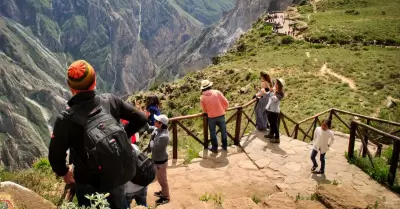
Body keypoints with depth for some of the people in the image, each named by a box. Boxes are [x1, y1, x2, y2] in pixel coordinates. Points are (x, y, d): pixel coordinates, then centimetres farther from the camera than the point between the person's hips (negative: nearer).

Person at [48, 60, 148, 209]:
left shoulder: (66, 119, -24)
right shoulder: (111, 101, -15)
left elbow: (55, 156, -17)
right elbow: (141, 119, -7)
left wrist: (64, 172, 4)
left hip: (89, 183, -3)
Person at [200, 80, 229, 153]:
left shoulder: (202, 97, -7)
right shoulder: (217, 92, -8)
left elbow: (204, 110, 4)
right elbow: (226, 103, -4)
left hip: (211, 117, -1)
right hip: (221, 115, 1)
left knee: (213, 132, 16)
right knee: (223, 130, 18)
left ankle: (215, 148, 24)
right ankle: (224, 146, 30)